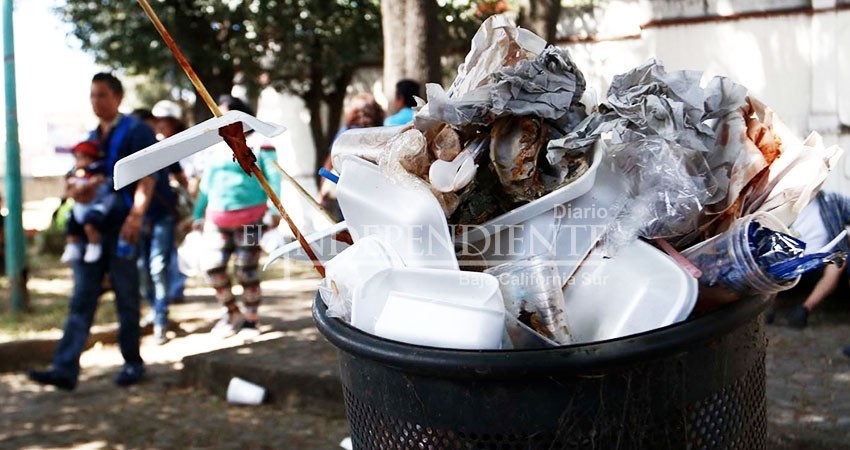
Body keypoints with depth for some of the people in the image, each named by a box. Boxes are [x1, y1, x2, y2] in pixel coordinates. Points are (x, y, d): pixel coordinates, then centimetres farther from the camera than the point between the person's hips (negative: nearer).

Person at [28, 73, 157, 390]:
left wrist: (136, 215, -26)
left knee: (127, 300, 4)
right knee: (81, 299, 1)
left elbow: (146, 178, -12)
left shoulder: (136, 132, -4)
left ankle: (132, 363, 17)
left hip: (121, 229, -6)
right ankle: (65, 369, -2)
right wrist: (77, 192, 1)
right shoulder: (91, 138, 18)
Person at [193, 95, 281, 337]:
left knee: (247, 269, 0)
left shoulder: (258, 145, -2)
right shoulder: (216, 149, 15)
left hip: (249, 217, -5)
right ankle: (232, 313, 14)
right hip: (218, 218, 5)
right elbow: (206, 185, 19)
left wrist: (275, 210, -17)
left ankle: (251, 319, 15)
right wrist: (198, 215, 16)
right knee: (211, 264, -6)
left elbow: (273, 177, -7)